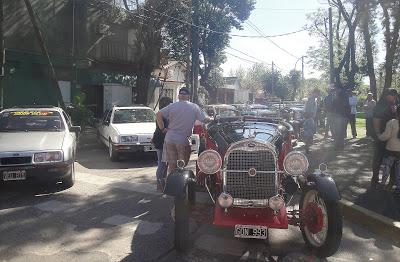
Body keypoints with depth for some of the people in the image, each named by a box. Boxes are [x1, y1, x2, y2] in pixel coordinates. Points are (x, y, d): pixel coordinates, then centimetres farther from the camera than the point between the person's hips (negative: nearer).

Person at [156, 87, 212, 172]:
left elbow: (158, 114, -4)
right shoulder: (194, 107, -2)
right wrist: (212, 119, 20)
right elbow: (205, 119, -2)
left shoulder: (172, 106, 1)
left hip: (170, 139, 2)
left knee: (172, 165, 11)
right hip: (184, 141, -2)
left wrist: (163, 128, 2)